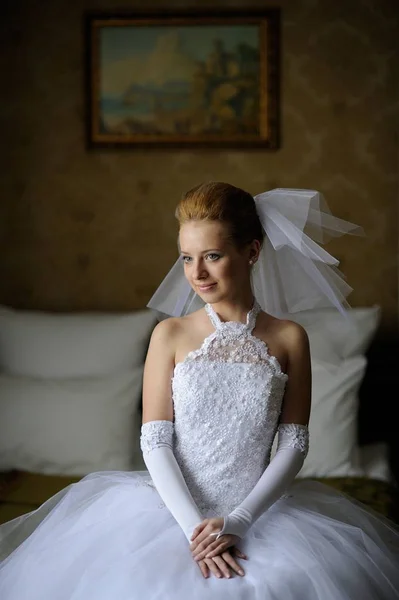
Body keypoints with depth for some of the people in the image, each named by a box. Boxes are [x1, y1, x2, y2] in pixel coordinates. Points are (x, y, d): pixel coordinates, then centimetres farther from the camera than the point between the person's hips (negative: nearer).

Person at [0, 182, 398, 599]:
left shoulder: (289, 338, 1)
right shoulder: (170, 334, 0)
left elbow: (293, 444, -1)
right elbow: (155, 442, -3)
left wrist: (237, 522, -11)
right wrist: (194, 527, -14)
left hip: (258, 514, 0)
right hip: (175, 512, 0)